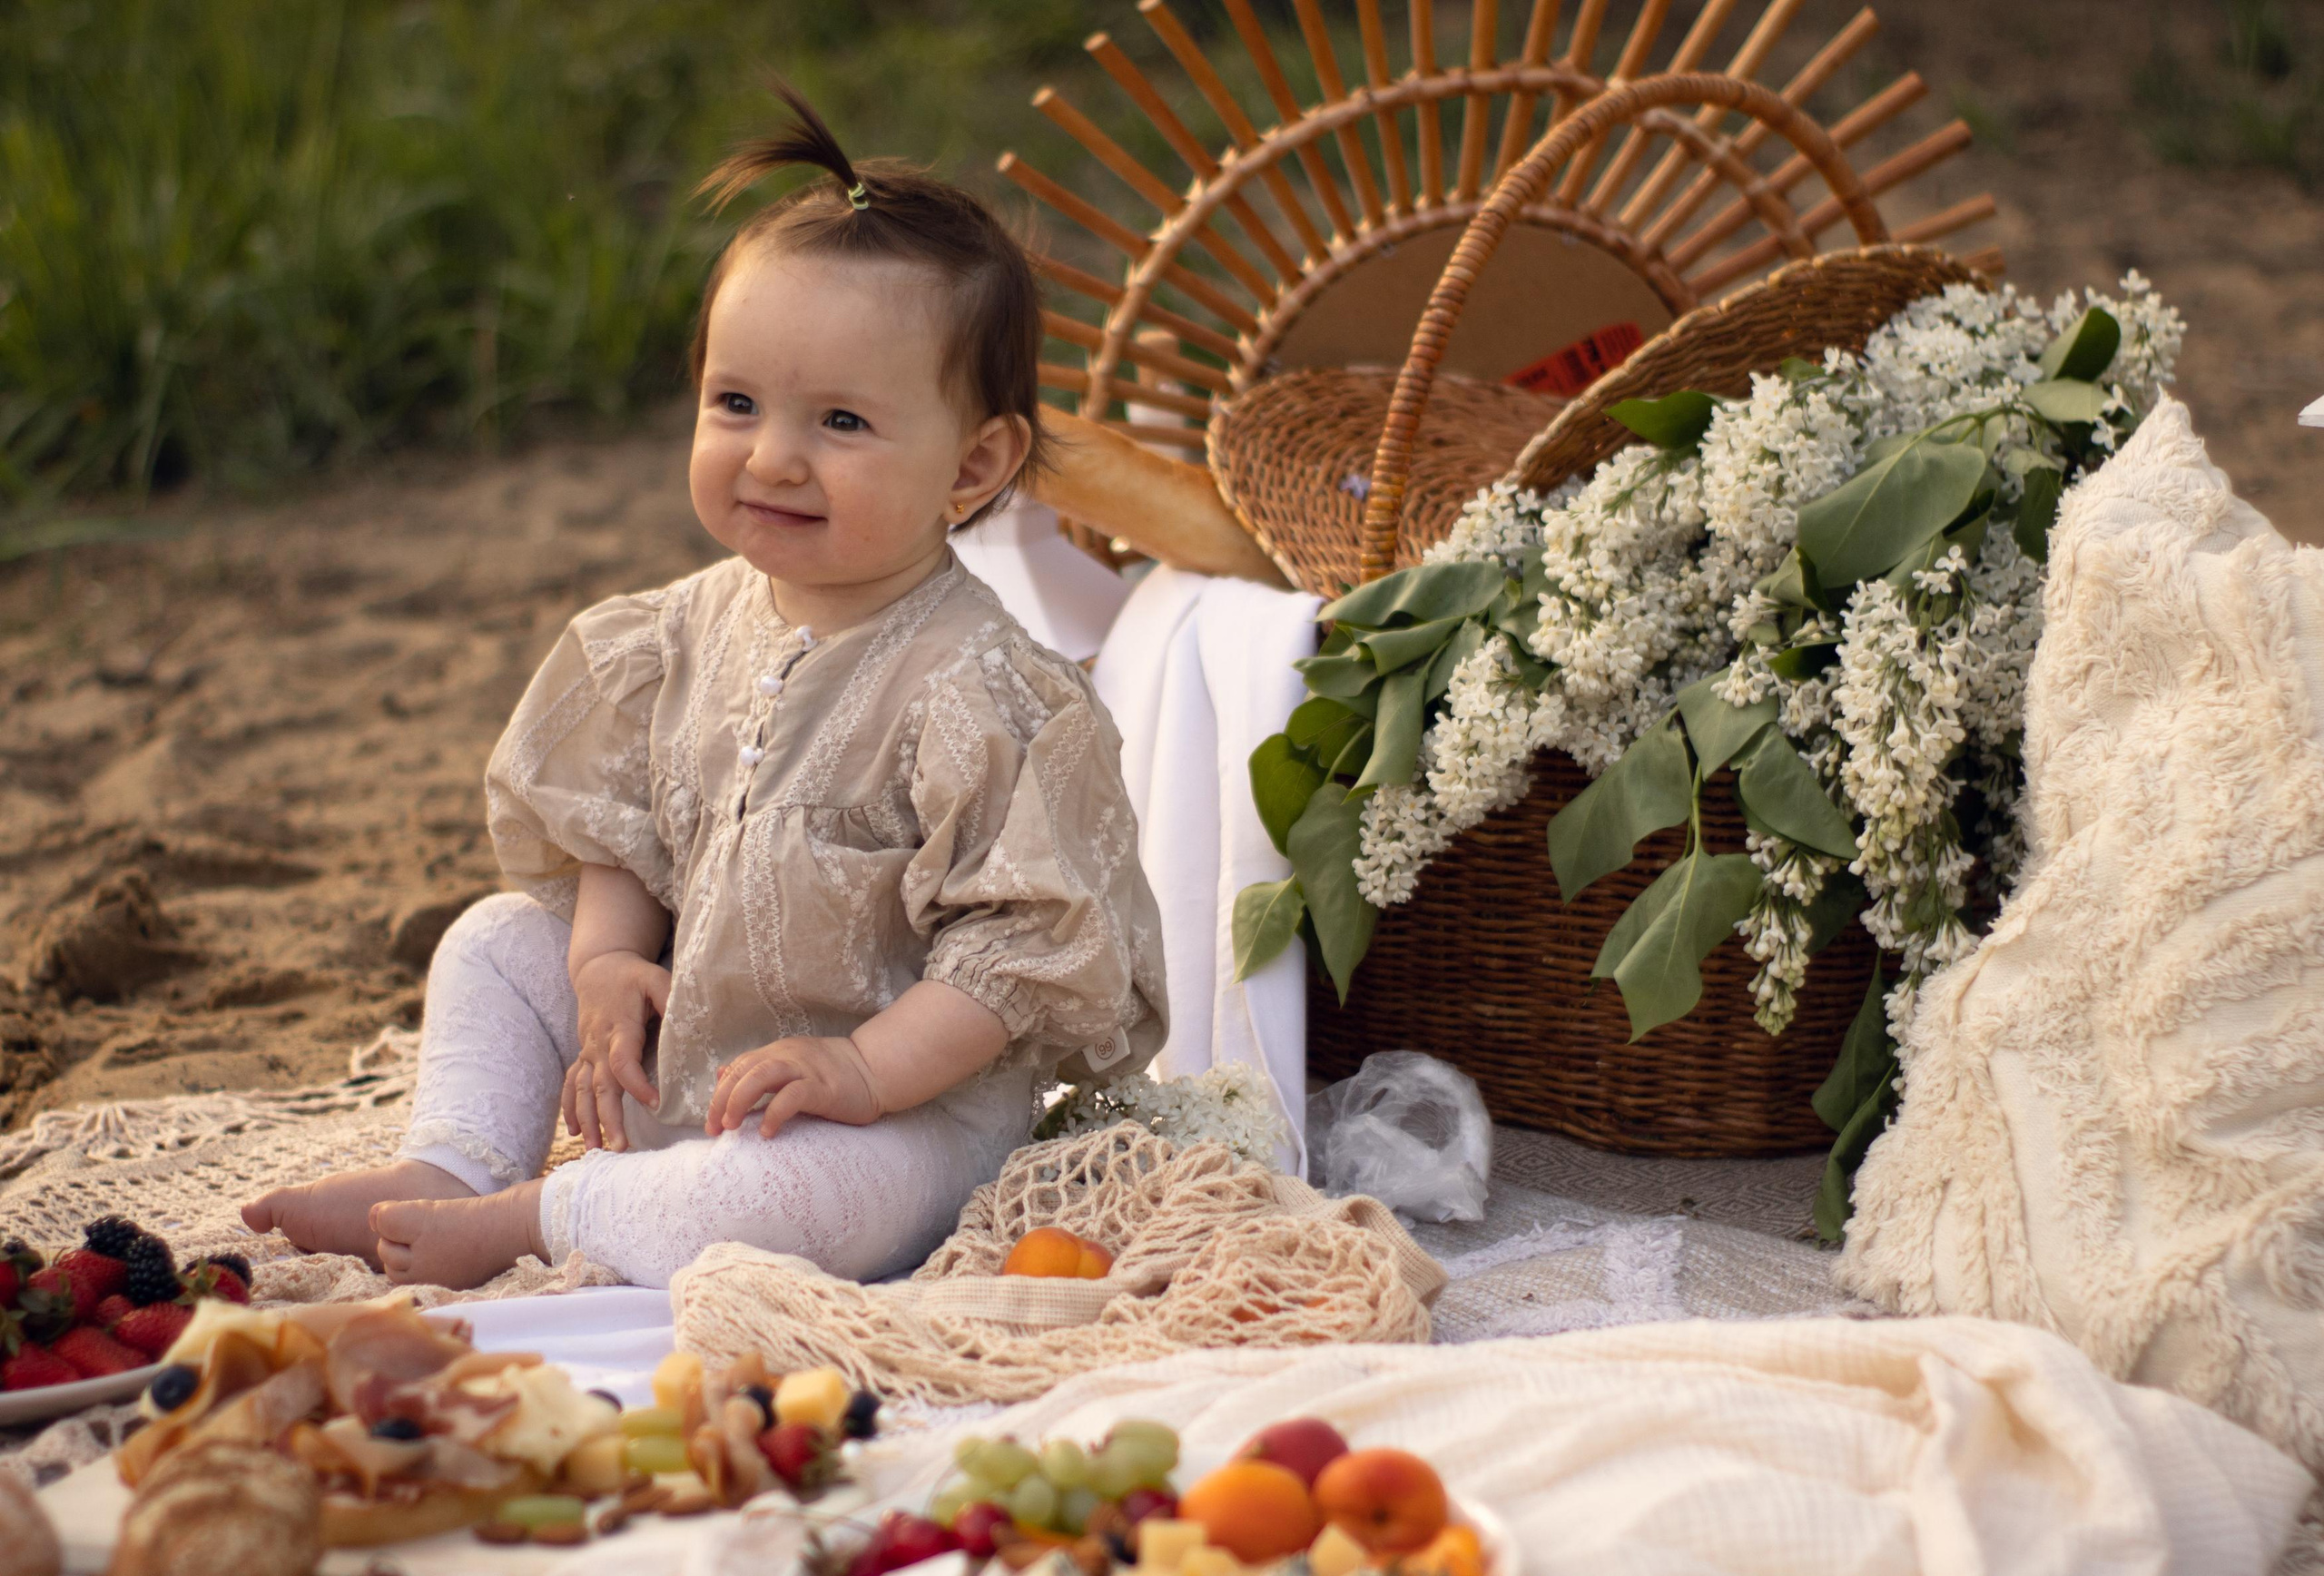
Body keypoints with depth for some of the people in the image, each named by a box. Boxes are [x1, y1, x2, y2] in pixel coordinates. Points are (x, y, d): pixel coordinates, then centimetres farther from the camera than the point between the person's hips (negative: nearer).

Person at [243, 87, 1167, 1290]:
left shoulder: (974, 690, -22)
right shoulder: (699, 628, 1)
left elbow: (1020, 934, -23)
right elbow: (620, 822, 12)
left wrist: (866, 1069, -30)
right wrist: (610, 962, -5)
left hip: (905, 1108, -7)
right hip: (679, 1052, 7)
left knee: (821, 1193, -36)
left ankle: (523, 1221, -20)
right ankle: (448, 1165, 3)